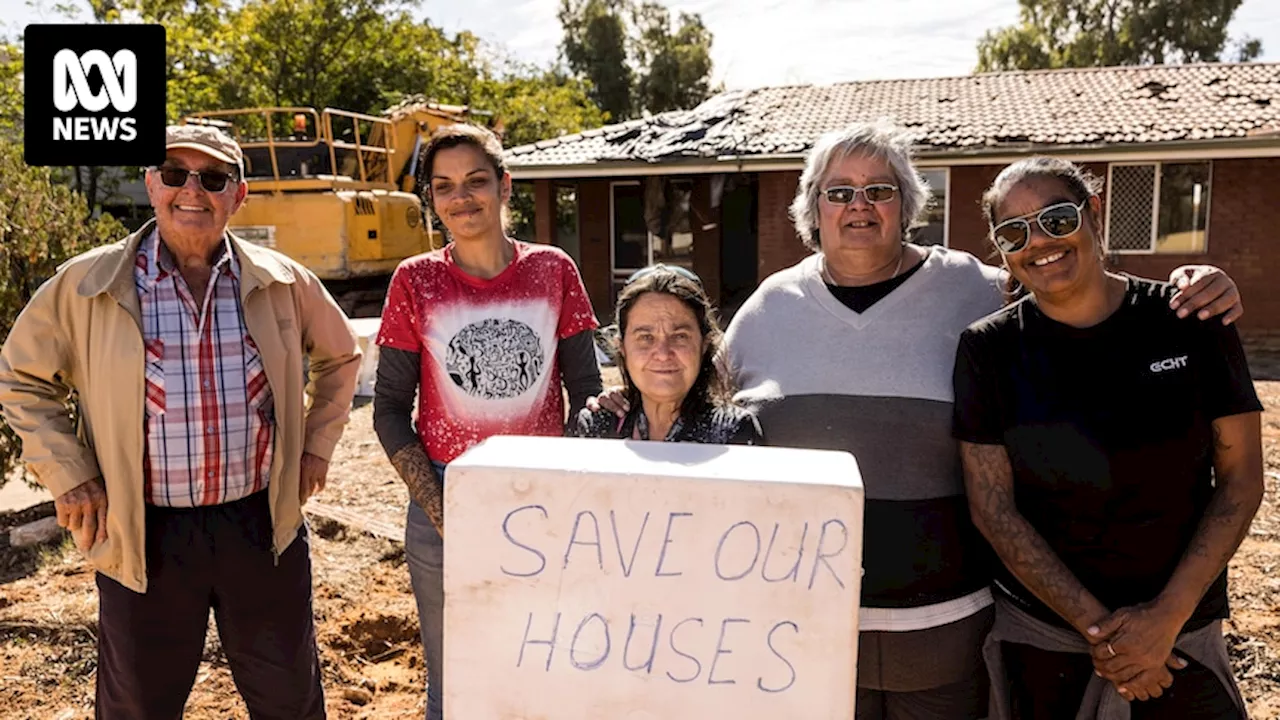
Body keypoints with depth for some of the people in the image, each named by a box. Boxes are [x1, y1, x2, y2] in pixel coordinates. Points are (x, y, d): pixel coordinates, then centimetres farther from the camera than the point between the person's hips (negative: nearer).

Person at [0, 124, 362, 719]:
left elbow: (339, 357, 14)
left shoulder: (282, 282, -1)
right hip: (144, 538, -1)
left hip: (264, 529, 1)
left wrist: (317, 446, 8)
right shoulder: (87, 285, -5)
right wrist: (68, 476, -2)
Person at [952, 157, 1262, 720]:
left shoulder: (1190, 321, -5)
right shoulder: (988, 348, -8)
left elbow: (1240, 479, -4)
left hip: (1181, 636, 1)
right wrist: (1094, 625, -13)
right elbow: (993, 508, -9)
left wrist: (1167, 616, -11)